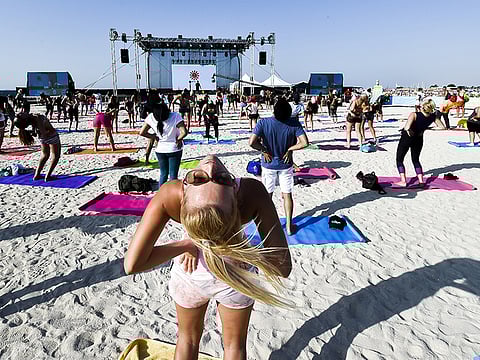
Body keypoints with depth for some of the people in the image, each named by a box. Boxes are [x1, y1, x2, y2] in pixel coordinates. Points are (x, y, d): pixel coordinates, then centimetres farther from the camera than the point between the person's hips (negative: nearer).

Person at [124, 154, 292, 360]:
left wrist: (187, 244, -24)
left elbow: (132, 265, -32)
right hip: (237, 279, 0)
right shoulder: (253, 192, -37)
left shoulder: (169, 195, -36)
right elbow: (283, 266, -35)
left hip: (189, 279, 1)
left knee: (188, 338, 32)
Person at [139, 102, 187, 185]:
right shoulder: (175, 116, -24)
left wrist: (155, 137, 3)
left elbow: (142, 133, -7)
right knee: (173, 175, 7)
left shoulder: (151, 118, -14)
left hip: (160, 150, 3)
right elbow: (184, 132, -31)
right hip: (174, 149, -3)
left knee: (163, 174, 19)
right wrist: (178, 139, -12)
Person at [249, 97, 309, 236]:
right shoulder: (294, 123, -17)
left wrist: (264, 150, -11)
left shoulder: (264, 123, -20)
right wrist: (290, 149, -7)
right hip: (286, 165, 1)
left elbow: (252, 142, -27)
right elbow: (304, 143, -20)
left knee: (267, 195, 15)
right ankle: (289, 226, 21)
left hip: (268, 165, 0)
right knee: (287, 195, 13)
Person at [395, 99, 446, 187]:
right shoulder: (433, 117, -13)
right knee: (416, 160, 20)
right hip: (419, 139, 4)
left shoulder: (414, 115, -27)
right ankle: (421, 180, 10)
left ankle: (403, 181, -4)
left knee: (399, 159, 7)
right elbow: (442, 127, 1)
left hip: (407, 138, -4)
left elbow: (406, 127, -46)